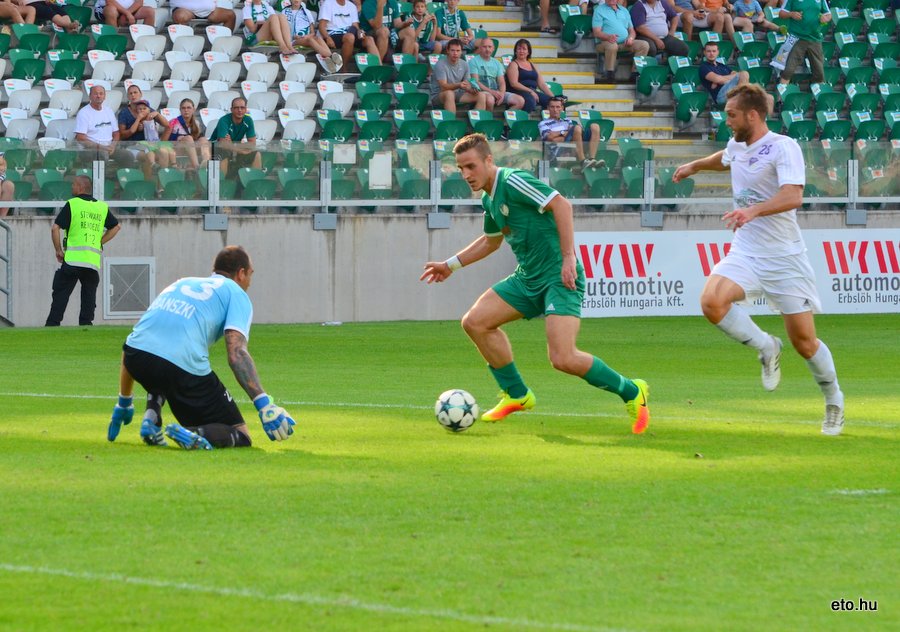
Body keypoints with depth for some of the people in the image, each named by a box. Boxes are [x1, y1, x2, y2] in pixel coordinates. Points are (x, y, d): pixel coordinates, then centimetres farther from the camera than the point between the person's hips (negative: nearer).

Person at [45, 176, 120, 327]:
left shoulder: (72, 204, -2)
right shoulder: (103, 207, 12)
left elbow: (55, 228, -7)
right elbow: (116, 227, 20)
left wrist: (58, 250, 2)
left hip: (72, 259, -4)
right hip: (94, 262, 4)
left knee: (60, 294, 0)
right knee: (89, 296, 11)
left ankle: (52, 325, -6)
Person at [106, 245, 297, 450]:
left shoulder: (183, 282, 31)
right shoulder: (237, 294, 14)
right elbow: (236, 354, -6)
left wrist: (124, 403, 44)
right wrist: (264, 404, -13)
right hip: (185, 367, -6)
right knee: (240, 436, 6)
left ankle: (152, 417, 16)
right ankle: (195, 434, -24)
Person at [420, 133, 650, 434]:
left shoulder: (512, 181, -15)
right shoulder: (489, 198, 14)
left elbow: (561, 204, -22)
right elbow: (491, 240, 32)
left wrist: (569, 257, -26)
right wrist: (451, 264, 29)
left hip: (559, 276, -9)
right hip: (528, 277, 9)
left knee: (563, 359, -20)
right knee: (475, 322, 0)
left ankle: (631, 392, 1)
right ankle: (516, 394, 13)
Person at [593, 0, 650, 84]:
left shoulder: (624, 10, 21)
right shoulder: (599, 10, 4)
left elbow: (632, 30, 20)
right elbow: (597, 33, -7)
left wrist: (631, 37, -5)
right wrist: (608, 37, -27)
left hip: (624, 43, 5)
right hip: (605, 42, -5)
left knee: (644, 45, -17)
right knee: (612, 45, -40)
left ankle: (635, 73, -17)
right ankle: (609, 75, -27)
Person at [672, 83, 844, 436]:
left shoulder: (783, 147, -15)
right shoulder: (736, 147, 8)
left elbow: (793, 196, -30)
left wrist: (753, 211, -43)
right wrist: (694, 166, 48)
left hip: (784, 257, -6)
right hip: (745, 254, 6)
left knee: (804, 341, -3)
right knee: (712, 301, -24)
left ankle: (834, 402, 23)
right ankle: (766, 348, 0)